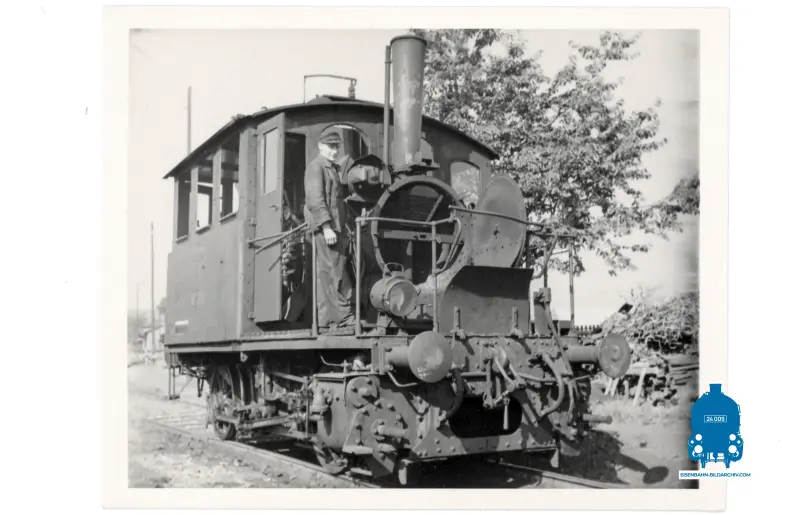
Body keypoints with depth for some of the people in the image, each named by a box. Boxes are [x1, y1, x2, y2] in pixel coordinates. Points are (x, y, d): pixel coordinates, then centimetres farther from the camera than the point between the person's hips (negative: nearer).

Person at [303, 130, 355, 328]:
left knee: (326, 274, 8)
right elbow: (315, 199, -15)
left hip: (336, 226, 9)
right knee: (335, 273, -10)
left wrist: (343, 229, 18)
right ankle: (345, 317, -9)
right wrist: (326, 227, -22)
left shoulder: (334, 169, 24)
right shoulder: (315, 167, -5)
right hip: (324, 226, -9)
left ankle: (327, 320, 11)